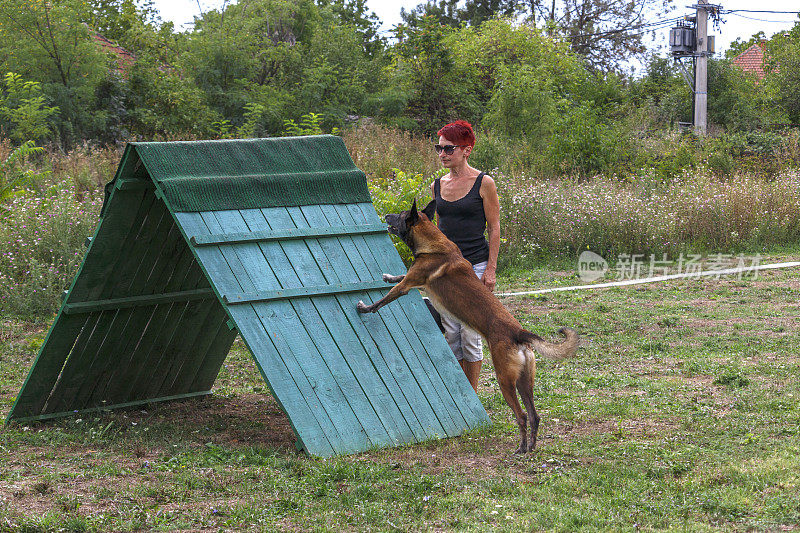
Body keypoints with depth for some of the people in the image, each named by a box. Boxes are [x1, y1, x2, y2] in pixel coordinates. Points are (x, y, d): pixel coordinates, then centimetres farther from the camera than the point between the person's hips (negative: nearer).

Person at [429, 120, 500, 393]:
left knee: (471, 334, -3)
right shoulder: (437, 185, 8)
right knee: (451, 334, 7)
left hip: (475, 266, -5)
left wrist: (491, 269, -11)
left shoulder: (483, 183, -7)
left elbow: (494, 229, -5)